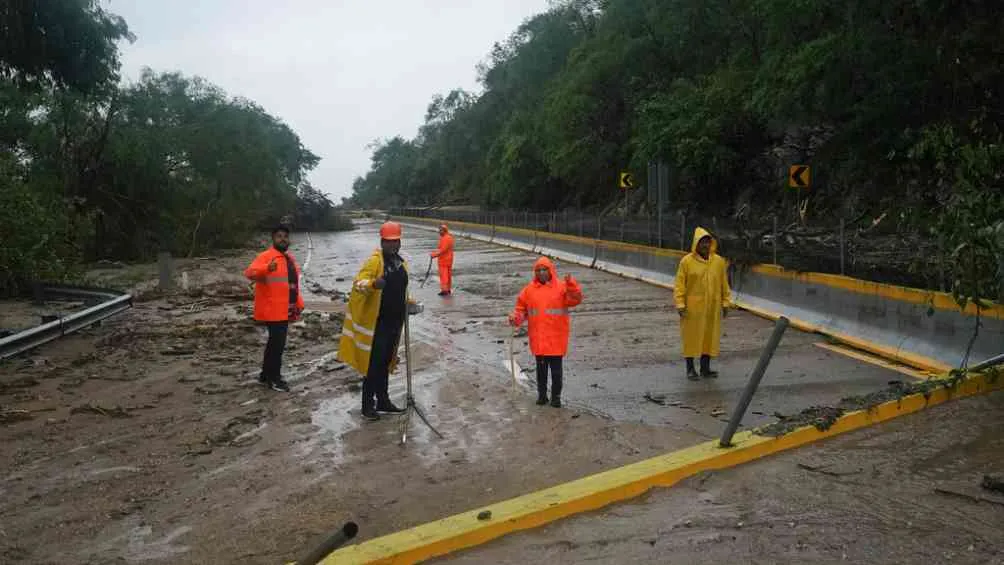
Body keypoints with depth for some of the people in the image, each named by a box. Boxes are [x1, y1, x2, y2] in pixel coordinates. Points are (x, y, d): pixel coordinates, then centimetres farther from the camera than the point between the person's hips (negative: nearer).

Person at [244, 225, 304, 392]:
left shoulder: (290, 258, 16)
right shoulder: (266, 256, -12)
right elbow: (249, 272, -28)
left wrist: (299, 303, 16)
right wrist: (267, 268, -46)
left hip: (284, 310, 9)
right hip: (273, 310, -9)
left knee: (275, 342, 17)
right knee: (277, 343, -6)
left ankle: (266, 375, 29)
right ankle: (274, 378, 5)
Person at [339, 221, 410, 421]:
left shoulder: (401, 262, 12)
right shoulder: (375, 260, -12)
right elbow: (358, 284, -25)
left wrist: (408, 303, 15)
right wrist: (373, 284, -45)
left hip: (395, 321, 7)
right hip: (377, 321, -7)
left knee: (386, 362, 16)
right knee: (373, 362, -3)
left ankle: (383, 400, 27)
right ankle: (368, 405, 6)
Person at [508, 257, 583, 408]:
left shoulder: (562, 287, -5)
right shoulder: (529, 289, 3)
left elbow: (576, 299, -17)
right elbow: (521, 308, 9)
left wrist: (571, 284, -31)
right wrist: (516, 318, -9)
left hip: (556, 339, -2)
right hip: (538, 339, 2)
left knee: (556, 369, 6)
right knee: (541, 368, 13)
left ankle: (556, 396, 19)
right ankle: (542, 394, 26)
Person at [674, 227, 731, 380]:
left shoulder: (719, 261, 3)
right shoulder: (687, 261, -8)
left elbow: (724, 284, 9)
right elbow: (679, 285, -6)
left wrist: (725, 303, 8)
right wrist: (680, 304, -11)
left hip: (712, 307, 3)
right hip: (693, 307, -3)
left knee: (710, 336, 10)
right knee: (691, 336, 4)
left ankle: (705, 368, 22)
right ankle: (690, 368, 16)